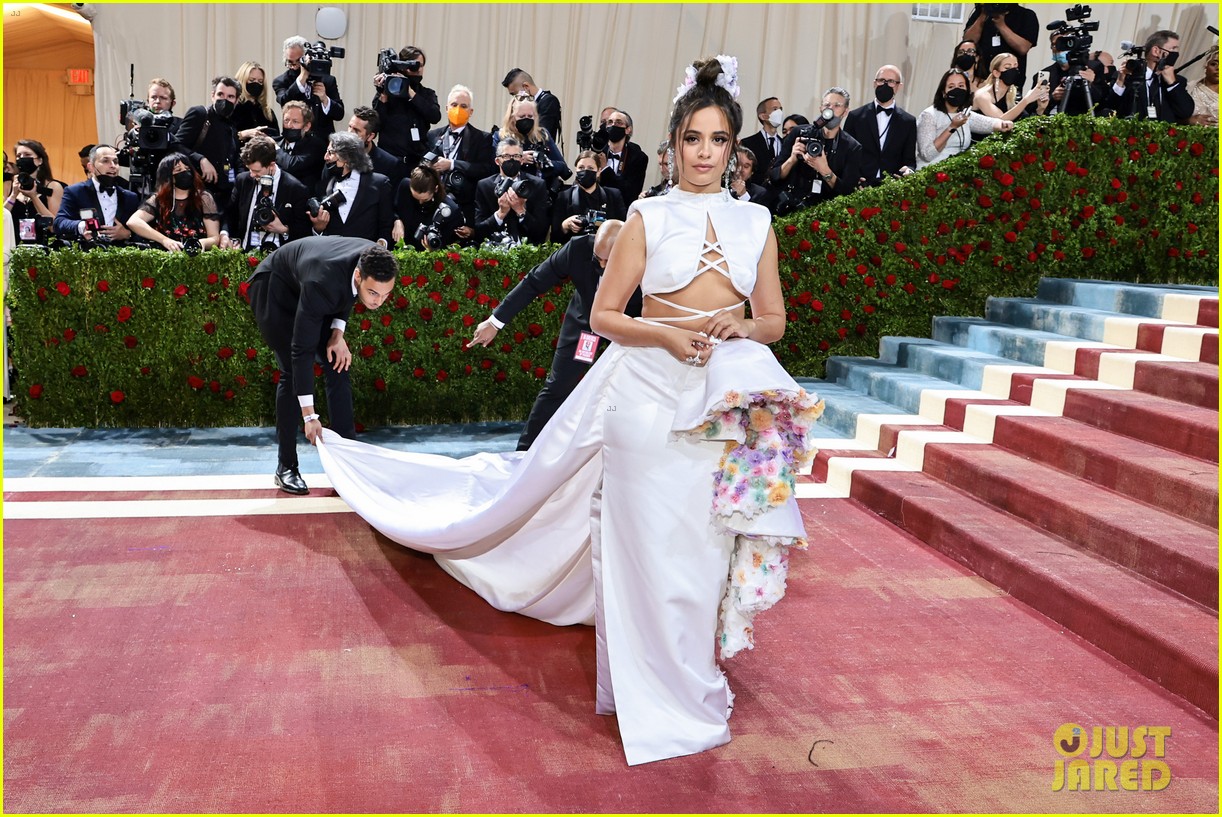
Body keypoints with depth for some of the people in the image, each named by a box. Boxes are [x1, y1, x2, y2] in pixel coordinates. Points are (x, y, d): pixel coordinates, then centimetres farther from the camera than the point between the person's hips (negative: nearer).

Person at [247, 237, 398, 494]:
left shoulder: (376, 262, -26)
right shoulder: (322, 282, -44)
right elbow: (302, 349, -38)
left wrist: (338, 333, -15)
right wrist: (309, 416, -37)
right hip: (274, 290, -6)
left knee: (338, 365, -2)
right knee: (292, 372, -13)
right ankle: (286, 467, -3)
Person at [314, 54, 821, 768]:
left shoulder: (757, 221, 9)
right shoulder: (649, 216, 0)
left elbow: (775, 320, 12)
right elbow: (603, 315, -1)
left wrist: (738, 328, -9)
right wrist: (665, 334, -17)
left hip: (728, 404, 3)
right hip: (650, 394, -3)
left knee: (706, 542, 9)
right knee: (651, 542, 1)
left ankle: (692, 668, 31)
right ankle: (665, 697, 18)